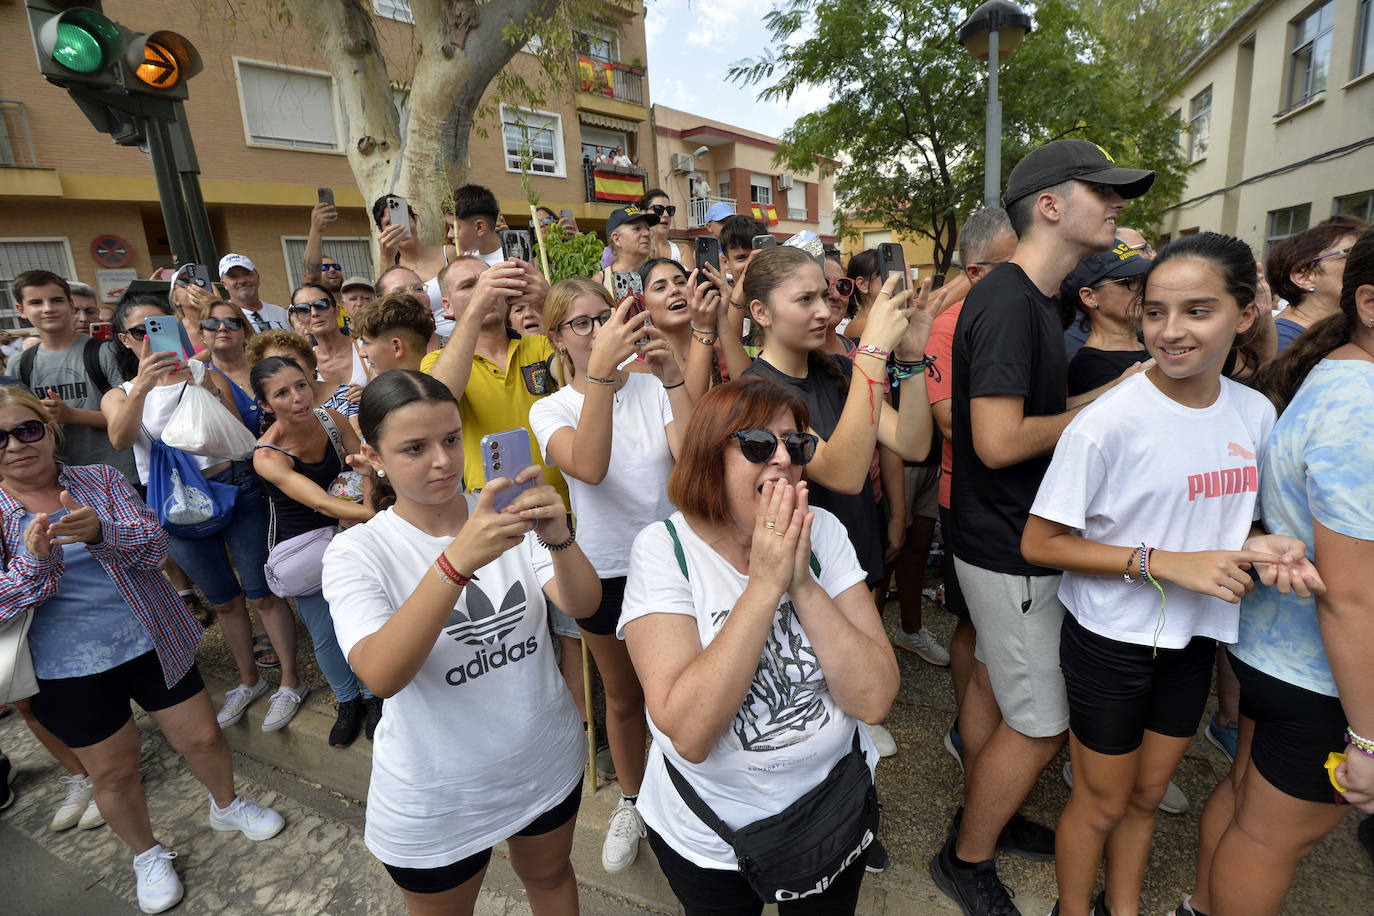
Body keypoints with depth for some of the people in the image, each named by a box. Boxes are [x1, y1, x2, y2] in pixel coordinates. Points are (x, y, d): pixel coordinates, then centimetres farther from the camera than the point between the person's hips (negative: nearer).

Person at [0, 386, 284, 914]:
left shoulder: (99, 479, -2)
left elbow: (155, 545, -11)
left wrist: (99, 531, -30)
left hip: (154, 642, 1)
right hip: (69, 670, -1)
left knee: (203, 738, 11)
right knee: (113, 774, 14)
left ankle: (227, 805, 40)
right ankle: (147, 854, 40)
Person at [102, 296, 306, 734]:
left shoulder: (205, 376, 3)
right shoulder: (119, 395, 6)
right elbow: (122, 439, -17)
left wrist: (209, 389, -26)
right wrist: (141, 386, -34)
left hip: (234, 490, -2)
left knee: (264, 594, 1)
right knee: (223, 601, 16)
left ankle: (290, 682, 16)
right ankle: (249, 679, 35)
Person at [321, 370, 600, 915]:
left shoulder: (506, 517, -9)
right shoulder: (356, 552, -16)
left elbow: (583, 606, -18)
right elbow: (382, 676, -32)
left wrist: (558, 538, -38)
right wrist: (457, 560, -46)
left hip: (546, 762, 2)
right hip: (437, 801, -2)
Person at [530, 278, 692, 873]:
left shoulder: (653, 388, -5)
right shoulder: (551, 409, -6)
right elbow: (589, 466, -30)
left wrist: (672, 378, -33)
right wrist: (600, 369, -39)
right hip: (605, 571, 0)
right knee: (623, 695, 20)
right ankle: (632, 802, 46)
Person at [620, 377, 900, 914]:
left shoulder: (822, 532, -11)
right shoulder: (663, 548, -21)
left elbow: (874, 700, -18)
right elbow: (689, 734, -31)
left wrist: (802, 582, -29)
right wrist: (765, 585, -33)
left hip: (834, 812, 3)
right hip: (710, 832, -2)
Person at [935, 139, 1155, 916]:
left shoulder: (1034, 298, 12)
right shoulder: (1008, 302, -21)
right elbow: (999, 441, -27)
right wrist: (1094, 411, -13)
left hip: (1009, 540, 10)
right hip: (1010, 552, -10)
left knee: (994, 684, 22)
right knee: (1041, 727, 4)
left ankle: (982, 813, 44)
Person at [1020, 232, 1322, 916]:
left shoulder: (1256, 413, -2)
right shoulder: (1108, 422, -22)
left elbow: (1222, 514, 12)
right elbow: (1039, 544, -20)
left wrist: (1257, 546, -10)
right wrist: (1164, 563, -26)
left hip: (1194, 637, 6)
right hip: (1111, 642, -6)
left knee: (1147, 793, 24)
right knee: (1102, 803, 13)